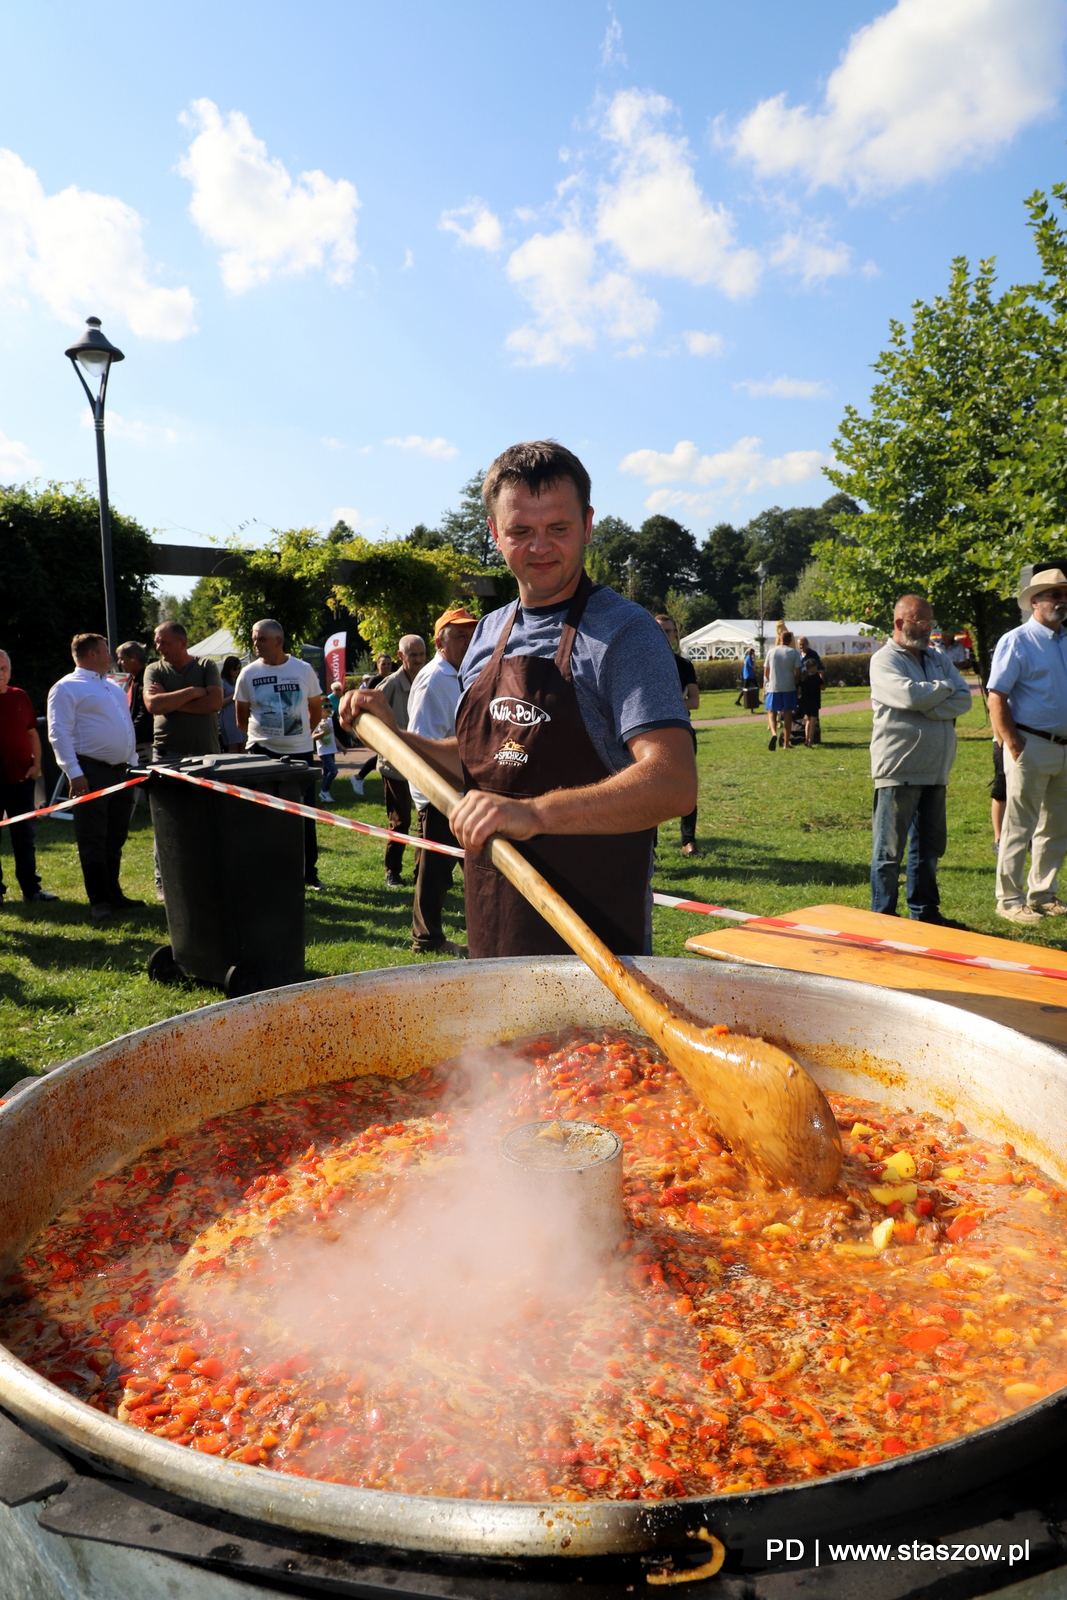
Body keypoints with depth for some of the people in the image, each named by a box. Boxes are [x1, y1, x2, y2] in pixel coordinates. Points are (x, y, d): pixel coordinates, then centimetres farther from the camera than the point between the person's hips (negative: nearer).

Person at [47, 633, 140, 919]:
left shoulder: (113, 686, 19)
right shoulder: (66, 688, -6)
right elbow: (59, 734, -12)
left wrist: (134, 761, 17)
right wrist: (74, 774, -20)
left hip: (121, 771, 8)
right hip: (92, 772, -7)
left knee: (116, 839, 13)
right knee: (93, 841, -2)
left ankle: (114, 894, 22)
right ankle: (99, 901, 4)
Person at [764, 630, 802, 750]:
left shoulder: (771, 651, 2)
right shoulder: (794, 652, -2)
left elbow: (766, 671, 6)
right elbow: (798, 672, -4)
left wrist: (766, 685, 20)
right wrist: (796, 682, 15)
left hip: (773, 687, 0)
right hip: (789, 687, 0)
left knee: (772, 712, 8)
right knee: (788, 714, 8)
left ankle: (774, 733, -21)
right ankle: (786, 743, 10)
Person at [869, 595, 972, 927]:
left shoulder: (938, 657, 15)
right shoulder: (885, 660, -5)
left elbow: (963, 699, 4)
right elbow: (910, 695, -22)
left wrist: (927, 708, -13)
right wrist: (943, 688, -3)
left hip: (935, 770, 7)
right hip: (898, 770, -7)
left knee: (930, 845, 13)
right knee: (890, 847, -1)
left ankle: (924, 911, 24)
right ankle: (883, 916, 8)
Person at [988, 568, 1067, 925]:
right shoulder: (1017, 641, -7)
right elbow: (996, 697, -12)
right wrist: (1013, 745, -17)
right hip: (1032, 745, -7)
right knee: (1020, 827, -2)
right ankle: (1009, 900, 6)